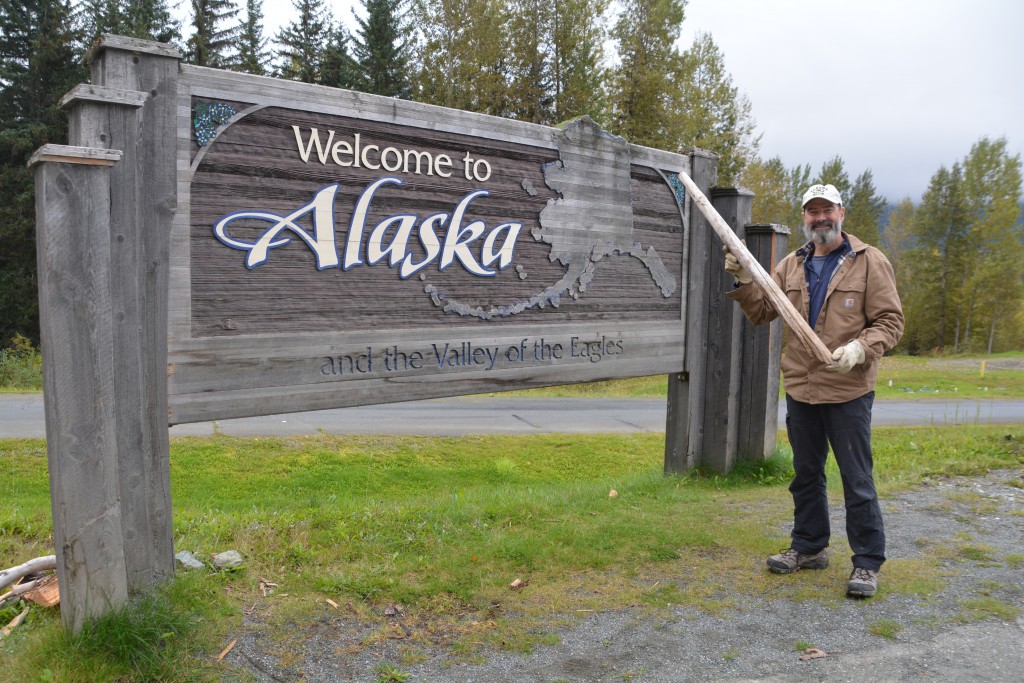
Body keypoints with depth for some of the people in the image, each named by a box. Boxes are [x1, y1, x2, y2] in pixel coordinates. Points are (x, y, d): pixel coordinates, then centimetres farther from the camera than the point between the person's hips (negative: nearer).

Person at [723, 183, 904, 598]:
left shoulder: (869, 262, -5)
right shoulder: (792, 266, 9)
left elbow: (890, 321, -7)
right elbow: (761, 313, 6)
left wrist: (860, 349, -24)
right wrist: (743, 281, -9)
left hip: (848, 391, -5)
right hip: (799, 389, 5)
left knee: (857, 480, 4)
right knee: (806, 475, 17)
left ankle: (867, 562, 17)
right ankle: (809, 547, 33)